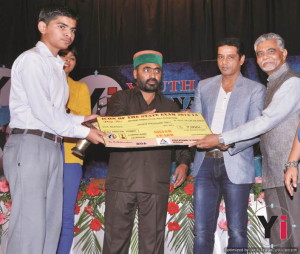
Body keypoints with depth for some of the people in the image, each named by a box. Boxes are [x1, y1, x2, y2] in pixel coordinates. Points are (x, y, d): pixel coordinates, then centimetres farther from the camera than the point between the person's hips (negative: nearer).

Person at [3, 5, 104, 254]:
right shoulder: (32, 59, -5)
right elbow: (41, 110, -13)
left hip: (53, 149, 9)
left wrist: (80, 119, 6)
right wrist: (83, 131, -8)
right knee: (30, 224, -12)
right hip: (30, 145, -9)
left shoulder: (57, 66, 22)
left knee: (51, 224, 5)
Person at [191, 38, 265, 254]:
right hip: (205, 162, 3)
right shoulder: (204, 86, 15)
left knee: (237, 232, 2)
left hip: (235, 165, -3)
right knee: (202, 231, 3)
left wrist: (229, 143, -21)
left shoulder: (255, 90, 4)